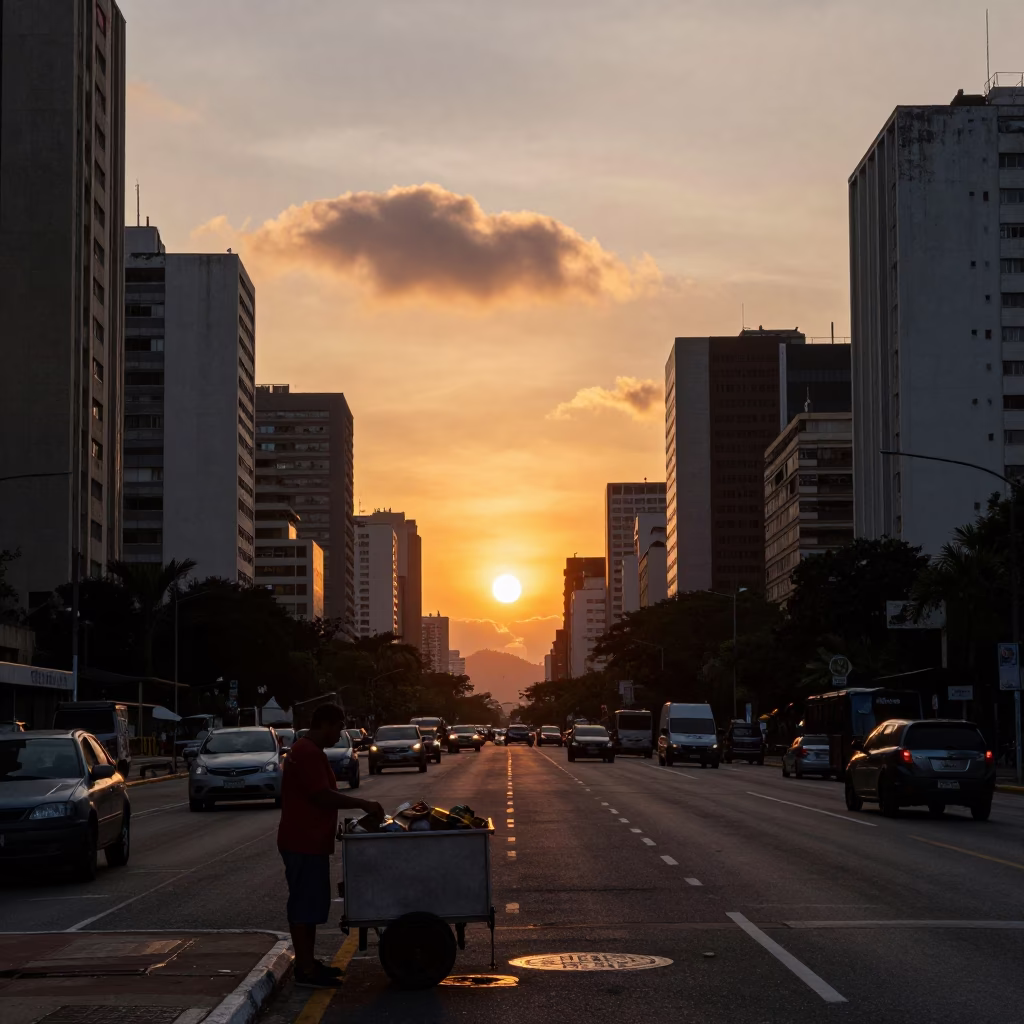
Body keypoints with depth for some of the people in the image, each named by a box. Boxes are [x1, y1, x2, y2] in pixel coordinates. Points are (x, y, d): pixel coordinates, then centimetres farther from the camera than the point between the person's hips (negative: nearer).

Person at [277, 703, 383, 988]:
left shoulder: (308, 750, 16)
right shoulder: (308, 753, -19)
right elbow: (323, 796, -24)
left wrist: (357, 806, 18)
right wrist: (362, 803, -17)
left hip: (310, 841, 11)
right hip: (304, 843, -11)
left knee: (310, 905, 15)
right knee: (304, 905, -5)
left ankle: (308, 963, 22)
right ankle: (305, 970, -1)